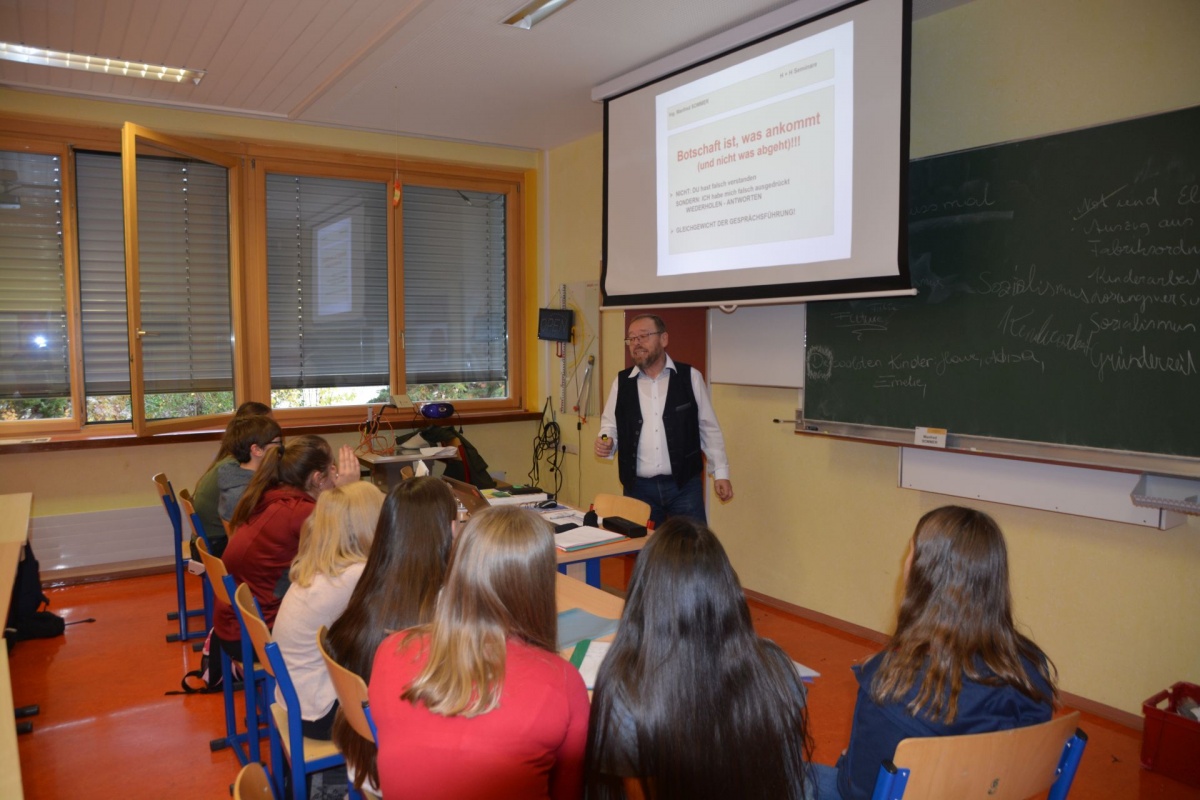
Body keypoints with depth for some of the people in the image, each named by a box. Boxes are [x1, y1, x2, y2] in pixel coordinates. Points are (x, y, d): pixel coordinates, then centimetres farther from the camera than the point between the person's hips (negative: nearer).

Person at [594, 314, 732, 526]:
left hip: (684, 484, -2)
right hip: (638, 487, 2)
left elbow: (709, 428, 2)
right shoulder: (621, 382, 3)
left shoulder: (690, 377, -3)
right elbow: (610, 425, 11)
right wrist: (606, 443, -10)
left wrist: (720, 472, 2)